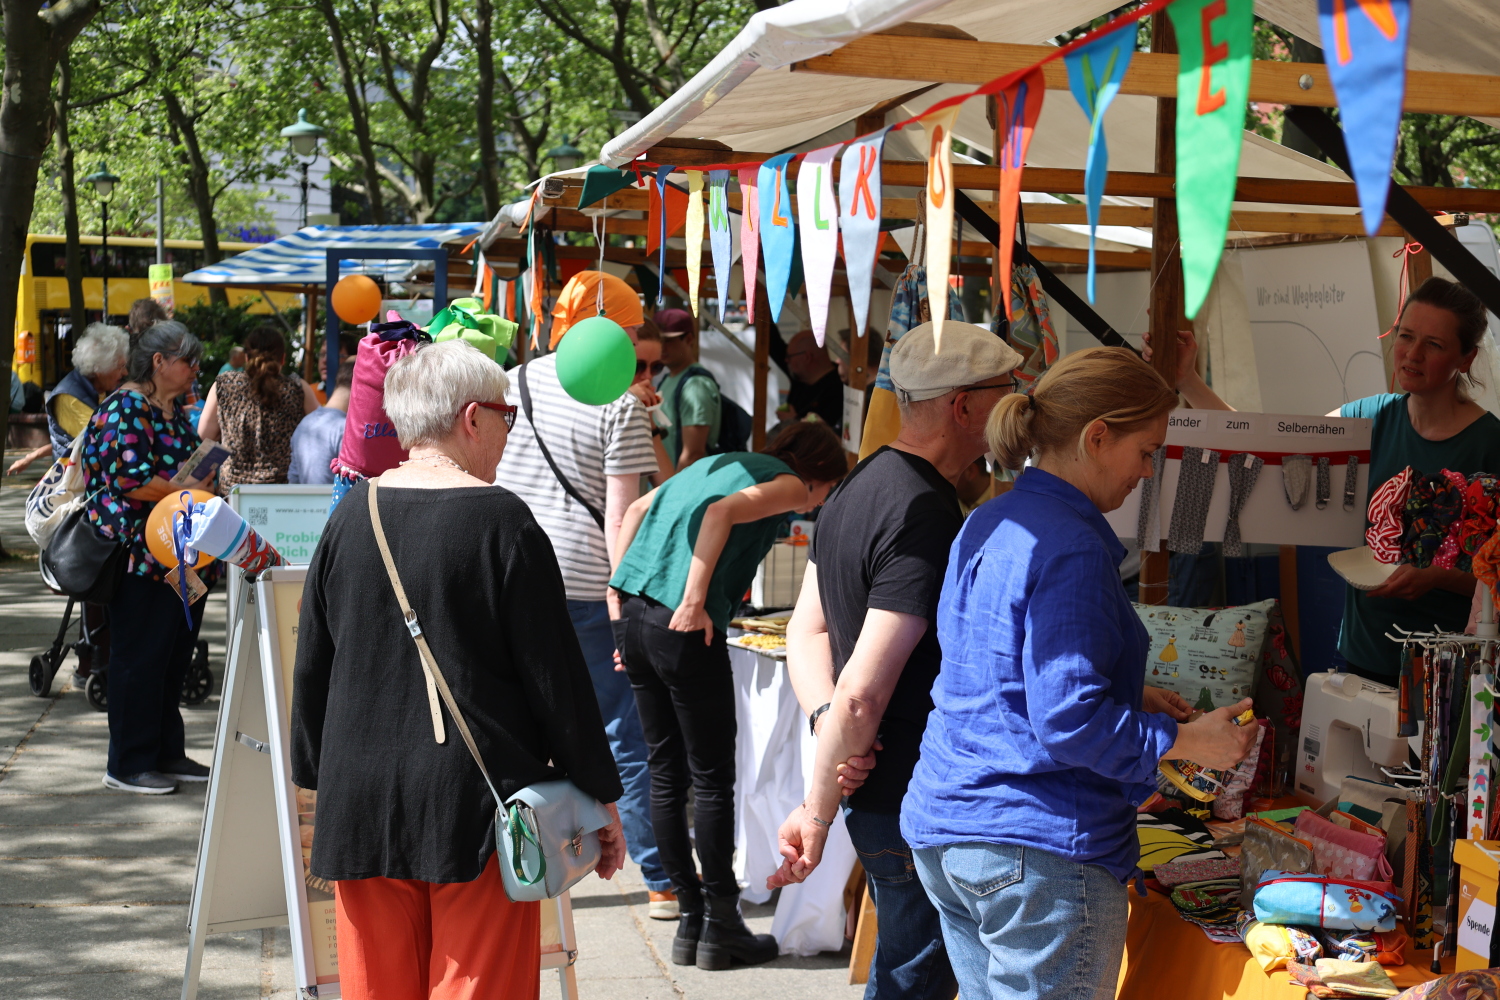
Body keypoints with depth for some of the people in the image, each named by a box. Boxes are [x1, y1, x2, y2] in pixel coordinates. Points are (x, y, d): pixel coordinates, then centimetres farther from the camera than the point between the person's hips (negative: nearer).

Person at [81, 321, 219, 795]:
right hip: (142, 557, -9)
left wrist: (205, 484, 11)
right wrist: (185, 490, -15)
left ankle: (167, 752, 23)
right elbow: (130, 479, -21)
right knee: (139, 660, -2)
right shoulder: (125, 410, -12)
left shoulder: (174, 411, 18)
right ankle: (128, 764, 6)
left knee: (174, 657, 14)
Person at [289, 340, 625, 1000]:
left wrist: (316, 774, 24)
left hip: (361, 799, 5)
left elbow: (312, 664, 11)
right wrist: (601, 797, 1)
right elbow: (555, 674, -8)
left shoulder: (351, 517, 4)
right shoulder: (501, 522, -10)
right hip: (474, 798, -5)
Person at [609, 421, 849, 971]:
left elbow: (636, 510, 19)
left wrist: (618, 594, 16)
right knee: (712, 780, 3)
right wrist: (695, 603, -17)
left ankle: (690, 919, 20)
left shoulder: (721, 462, 25)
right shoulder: (789, 484, 3)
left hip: (632, 616, 8)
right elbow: (721, 513, -16)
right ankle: (720, 926, 10)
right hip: (684, 630, -8)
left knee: (666, 774, 13)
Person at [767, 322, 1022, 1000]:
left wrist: (825, 718, -5)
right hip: (921, 807, -10)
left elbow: (805, 631, 12)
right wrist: (817, 814, -14)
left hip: (876, 793, 10)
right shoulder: (928, 516, -21)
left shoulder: (857, 487, 11)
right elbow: (864, 694, -24)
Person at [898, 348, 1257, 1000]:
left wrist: (1127, 698, 17)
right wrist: (1187, 740, -10)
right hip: (1041, 846, -9)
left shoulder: (985, 527, 11)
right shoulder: (1073, 550, -18)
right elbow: (1067, 721, -22)